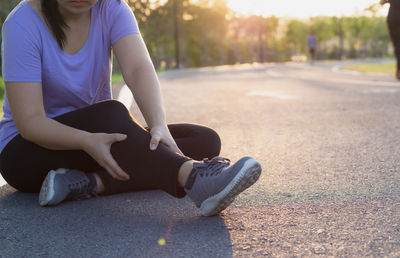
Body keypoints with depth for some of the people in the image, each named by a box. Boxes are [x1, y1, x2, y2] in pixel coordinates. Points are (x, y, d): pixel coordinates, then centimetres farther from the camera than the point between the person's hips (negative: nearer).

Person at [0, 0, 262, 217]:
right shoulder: (22, 24, -17)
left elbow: (139, 69, -24)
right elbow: (29, 121, -23)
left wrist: (159, 125, -43)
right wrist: (87, 141, -41)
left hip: (97, 134, 5)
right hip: (27, 152, -5)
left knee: (206, 141, -13)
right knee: (110, 113, -36)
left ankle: (91, 182, -29)